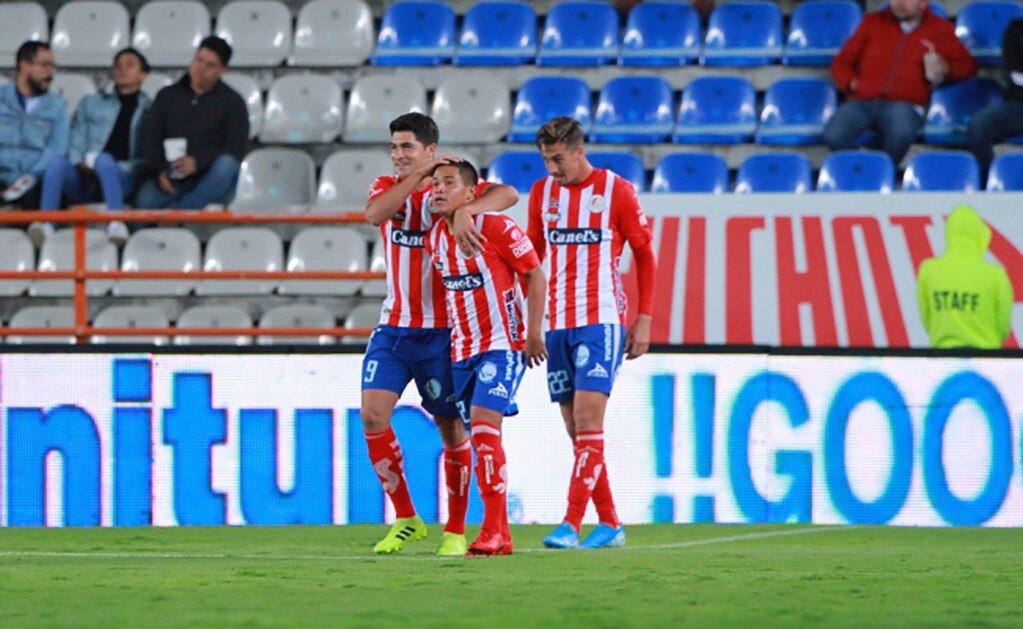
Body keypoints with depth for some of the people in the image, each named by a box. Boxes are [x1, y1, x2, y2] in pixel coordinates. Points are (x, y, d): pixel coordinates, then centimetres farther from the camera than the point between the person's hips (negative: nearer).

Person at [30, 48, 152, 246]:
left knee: (103, 159, -36)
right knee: (57, 161, -30)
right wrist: (82, 167, -8)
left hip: (123, 179, -2)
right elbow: (75, 144, 15)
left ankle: (116, 222, -52)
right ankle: (45, 224, -47)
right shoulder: (91, 103, 27)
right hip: (84, 181, 2)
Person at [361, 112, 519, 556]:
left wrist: (465, 210, -38)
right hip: (394, 327, 3)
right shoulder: (388, 187, 7)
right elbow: (374, 214, -17)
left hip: (442, 331, -3)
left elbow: (508, 194, -22)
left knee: (452, 428, 1)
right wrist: (418, 176, -22)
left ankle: (456, 529, 14)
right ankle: (406, 519, 1)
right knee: (373, 412, -11)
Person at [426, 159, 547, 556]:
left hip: (502, 345, -7)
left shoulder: (496, 228, -13)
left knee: (484, 426, -19)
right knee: (480, 436, 5)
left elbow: (535, 274, -7)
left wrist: (534, 332, -10)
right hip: (462, 351, 7)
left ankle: (495, 531, -17)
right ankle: (498, 535, 10)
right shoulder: (434, 238, 6)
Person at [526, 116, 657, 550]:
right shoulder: (542, 193, 10)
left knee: (587, 421, -14)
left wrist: (644, 319, -2)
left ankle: (571, 524, -19)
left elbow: (645, 255, 3)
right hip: (556, 324, 5)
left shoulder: (616, 191, -3)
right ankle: (609, 523, 14)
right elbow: (532, 258, 17)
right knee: (576, 430, 5)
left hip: (601, 322, -5)